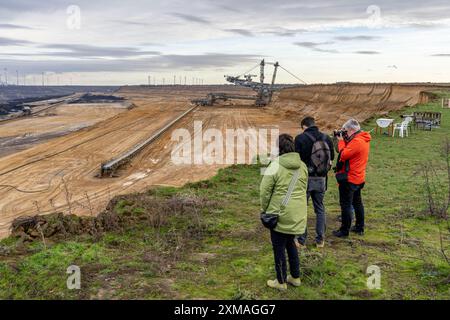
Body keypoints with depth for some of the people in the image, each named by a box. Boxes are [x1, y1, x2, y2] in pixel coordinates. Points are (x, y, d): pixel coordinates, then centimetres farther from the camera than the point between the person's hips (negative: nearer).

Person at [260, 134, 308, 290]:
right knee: (290, 244, 23)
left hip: (280, 214, -6)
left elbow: (265, 191, -11)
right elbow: (304, 189, 10)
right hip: (297, 215, 6)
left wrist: (265, 209, 4)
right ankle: (295, 277, 33)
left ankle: (281, 282, 21)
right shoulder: (302, 166, 4)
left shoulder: (275, 165, -14)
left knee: (279, 248, 9)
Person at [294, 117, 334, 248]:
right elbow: (331, 157, 8)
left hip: (305, 178, -4)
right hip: (321, 179, 4)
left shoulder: (300, 138, -11)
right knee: (320, 209, 15)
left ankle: (301, 240, 11)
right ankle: (320, 240, 20)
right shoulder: (326, 138, 1)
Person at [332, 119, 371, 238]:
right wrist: (344, 140, 0)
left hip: (349, 178, -10)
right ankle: (359, 227, 30)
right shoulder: (363, 139, 8)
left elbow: (343, 155, -23)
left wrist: (341, 140, -12)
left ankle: (344, 230, 6)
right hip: (359, 178, 10)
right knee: (357, 202, 19)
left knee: (345, 204, -1)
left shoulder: (357, 141, -23)